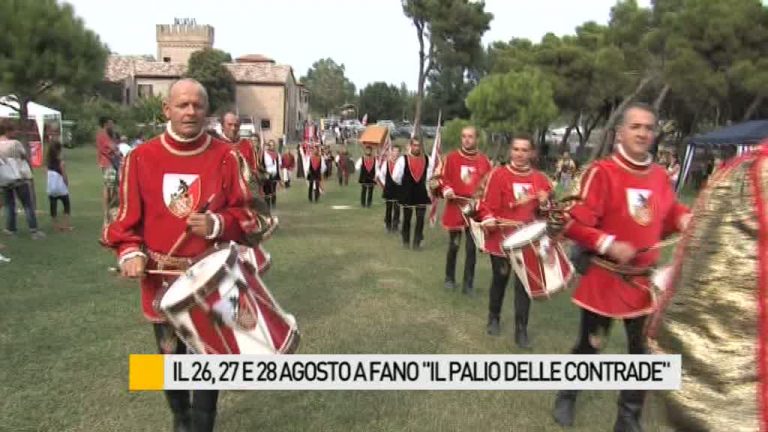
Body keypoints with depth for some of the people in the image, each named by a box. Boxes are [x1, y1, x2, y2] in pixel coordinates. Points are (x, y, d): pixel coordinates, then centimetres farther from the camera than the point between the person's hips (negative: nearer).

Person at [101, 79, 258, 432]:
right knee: (170, 355, 18)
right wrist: (130, 252, -13)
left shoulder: (225, 156, -6)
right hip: (162, 278, 2)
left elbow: (246, 212, -2)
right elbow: (128, 215, 2)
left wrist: (218, 224, -20)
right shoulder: (141, 157, -4)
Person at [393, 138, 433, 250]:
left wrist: (423, 183, 11)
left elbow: (429, 174, 16)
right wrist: (404, 184, 3)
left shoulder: (427, 159, 1)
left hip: (421, 193, 2)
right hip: (407, 194, -2)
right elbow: (396, 176, -8)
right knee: (407, 218, 8)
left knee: (420, 218, 0)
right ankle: (406, 241, 23)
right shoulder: (403, 159, -10)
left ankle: (417, 242, 9)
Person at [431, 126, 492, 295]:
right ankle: (450, 279, 28)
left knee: (471, 247, 2)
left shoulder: (484, 160, 4)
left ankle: (468, 284, 11)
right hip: (455, 207, -1)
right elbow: (443, 178, -1)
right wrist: (446, 190, -19)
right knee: (454, 245, 9)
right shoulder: (451, 158, 0)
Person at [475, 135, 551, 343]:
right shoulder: (498, 174, -8)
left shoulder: (540, 178, 4)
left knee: (524, 283, 1)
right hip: (502, 238, -2)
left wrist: (546, 201, -9)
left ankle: (521, 330, 12)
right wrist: (489, 220, -28)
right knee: (500, 279, 13)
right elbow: (487, 204, -10)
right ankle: (494, 318, 35)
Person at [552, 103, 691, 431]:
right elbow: (573, 223, -18)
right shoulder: (601, 172, -14)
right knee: (590, 345, 11)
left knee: (643, 351, 11)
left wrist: (686, 219, -4)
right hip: (604, 279, -5)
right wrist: (608, 244, -28)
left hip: (645, 280, 5)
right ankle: (567, 397, 39)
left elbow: (669, 215, 17)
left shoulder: (661, 176, 3)